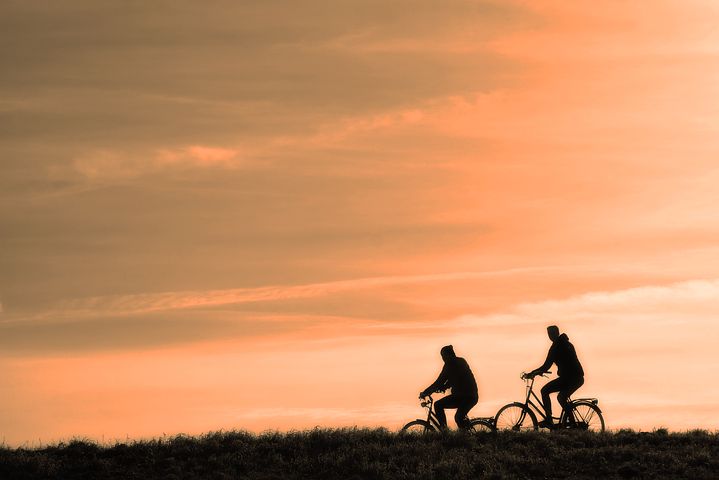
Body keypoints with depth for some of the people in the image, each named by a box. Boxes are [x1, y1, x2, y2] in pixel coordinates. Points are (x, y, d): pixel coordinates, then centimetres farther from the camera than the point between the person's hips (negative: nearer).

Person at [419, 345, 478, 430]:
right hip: (473, 396, 8)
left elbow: (440, 381, -8)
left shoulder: (449, 364, -7)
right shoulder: (461, 361, 18)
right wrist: (441, 388, 28)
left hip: (462, 396, -8)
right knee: (459, 418, 26)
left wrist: (425, 393, -1)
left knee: (438, 405, -1)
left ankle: (444, 430, -8)